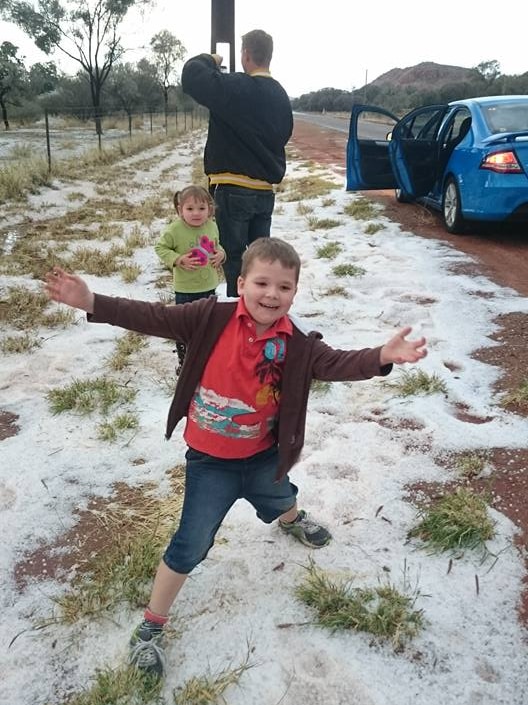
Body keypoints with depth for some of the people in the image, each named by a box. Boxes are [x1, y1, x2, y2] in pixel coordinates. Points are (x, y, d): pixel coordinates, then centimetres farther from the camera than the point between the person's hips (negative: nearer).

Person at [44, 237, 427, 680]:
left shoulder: (297, 345, -15)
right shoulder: (211, 318, -20)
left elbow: (338, 364, -24)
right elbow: (153, 318, -20)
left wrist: (383, 357, -42)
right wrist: (91, 303, -27)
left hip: (263, 455, 3)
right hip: (210, 461, -3)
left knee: (279, 501, 34)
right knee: (191, 545, 3)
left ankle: (293, 520, 73)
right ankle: (151, 626, 24)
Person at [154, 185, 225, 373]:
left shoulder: (211, 226, -3)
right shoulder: (175, 230, -18)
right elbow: (160, 247, -7)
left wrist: (220, 254, -7)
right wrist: (178, 260, -21)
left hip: (209, 285, 5)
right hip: (185, 288, -4)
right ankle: (183, 361, 23)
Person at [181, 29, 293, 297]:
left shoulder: (236, 88, -13)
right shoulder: (280, 94, 11)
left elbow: (191, 76, -11)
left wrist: (209, 60, 6)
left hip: (234, 189, -7)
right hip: (265, 190, 7)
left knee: (234, 257, 1)